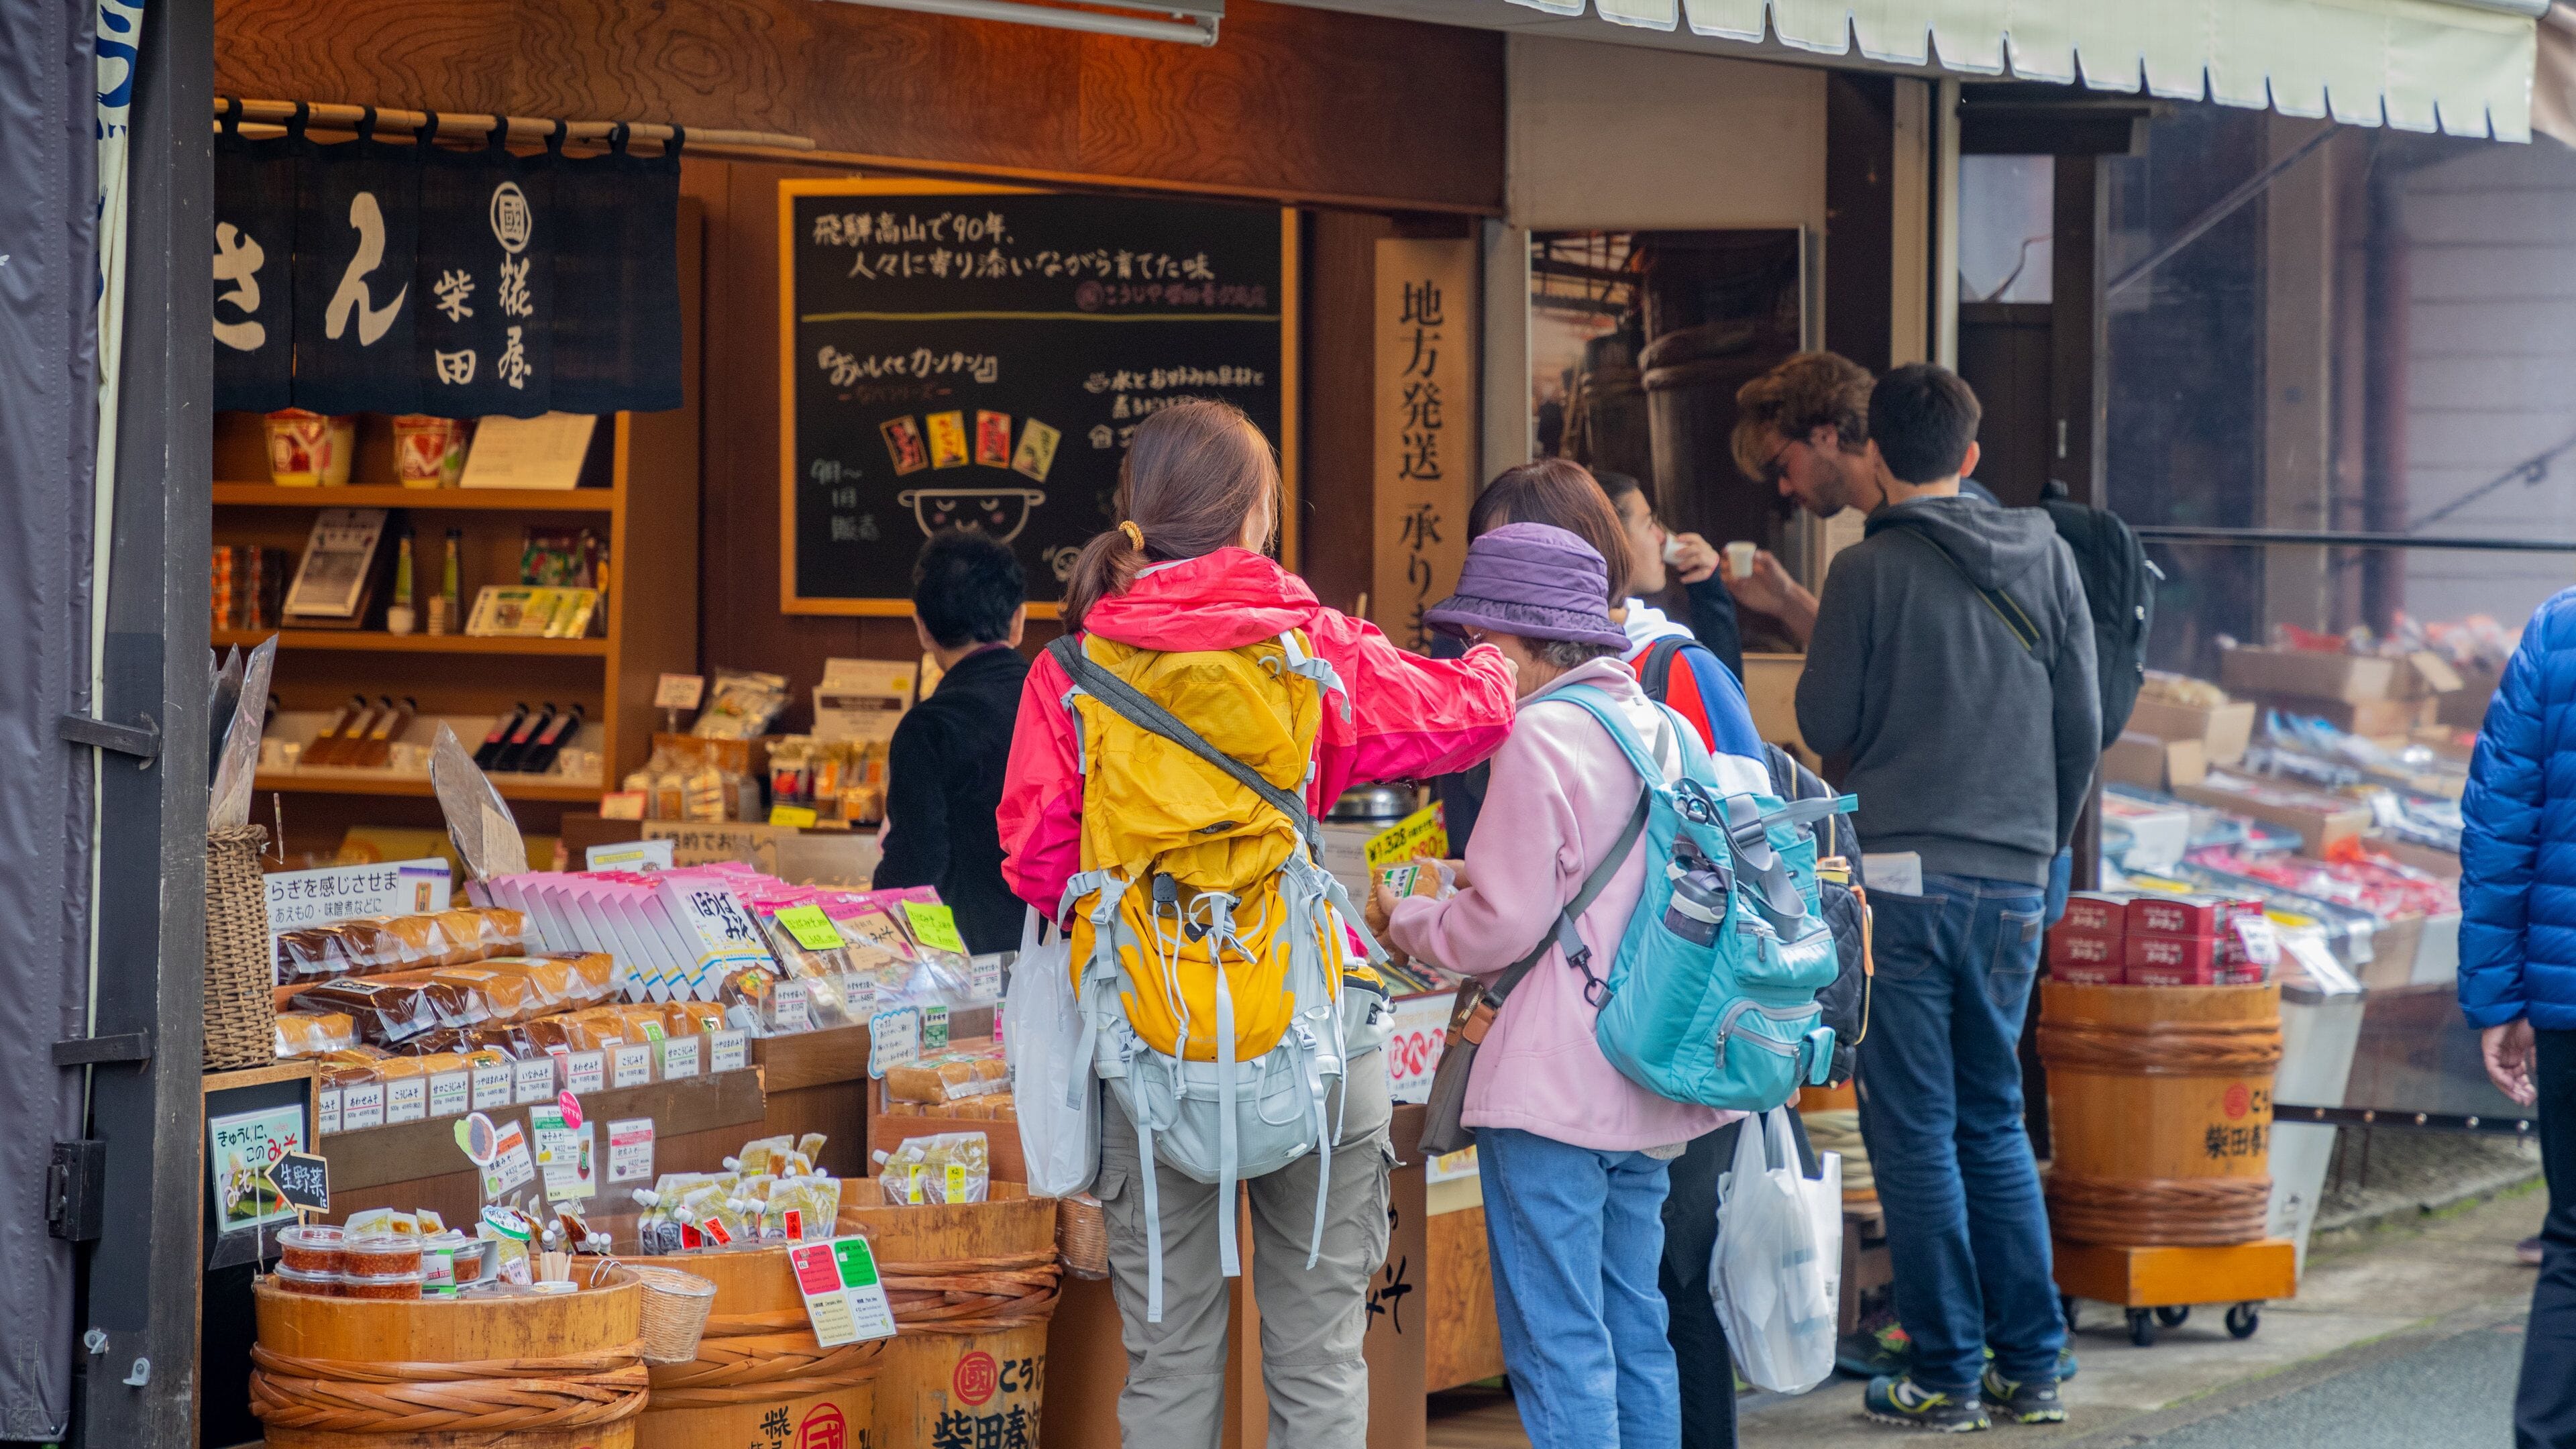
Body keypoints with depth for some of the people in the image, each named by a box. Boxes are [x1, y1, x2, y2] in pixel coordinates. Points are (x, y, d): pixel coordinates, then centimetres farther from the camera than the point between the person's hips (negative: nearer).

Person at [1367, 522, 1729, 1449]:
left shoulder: (1538, 739, -14)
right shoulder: (1657, 728, 11)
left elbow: (1501, 926, -16)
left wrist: (1405, 921, 2)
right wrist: (1464, 880, 17)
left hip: (1553, 1092, -9)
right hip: (1644, 1094, 9)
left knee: (1558, 1350, -5)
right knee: (1635, 1335, 15)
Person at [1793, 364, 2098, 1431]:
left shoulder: (1869, 570, -7)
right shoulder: (2046, 558, 5)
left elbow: (1823, 723, -1)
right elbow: (2082, 725, 9)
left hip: (1902, 872, -4)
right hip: (2015, 882, 4)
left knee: (1914, 1130, 2)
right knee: (1995, 1122, 14)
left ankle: (1948, 1374, 2)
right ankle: (2031, 1366, 12)